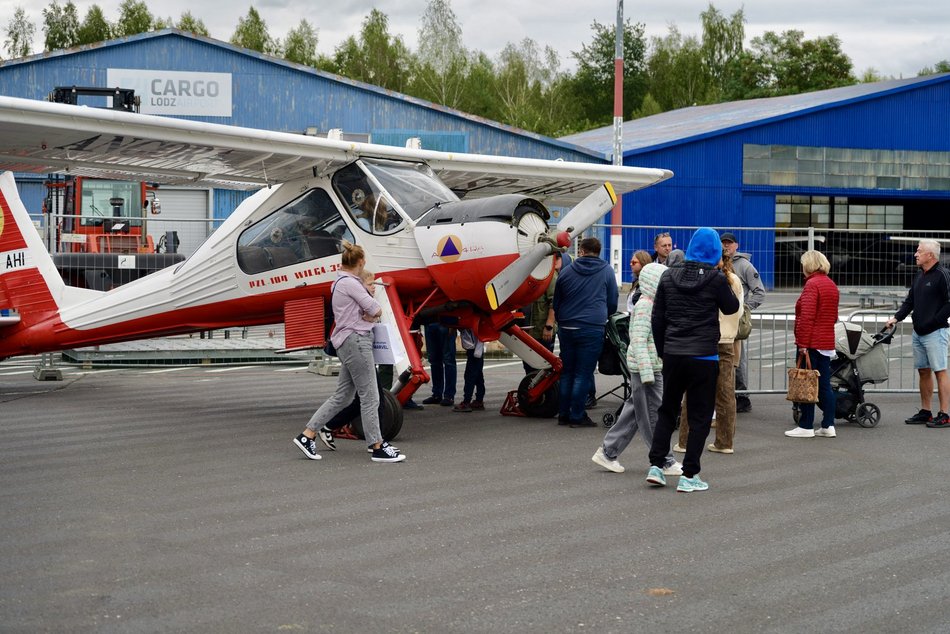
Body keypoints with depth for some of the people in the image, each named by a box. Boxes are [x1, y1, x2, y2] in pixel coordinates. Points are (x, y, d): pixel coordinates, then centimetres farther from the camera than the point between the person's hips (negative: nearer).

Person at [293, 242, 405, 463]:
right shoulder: (350, 283, -13)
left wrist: (367, 314, -3)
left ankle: (307, 435, 11)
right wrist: (370, 314, 6)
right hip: (356, 340, -10)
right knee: (369, 397, -4)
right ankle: (377, 447, 2)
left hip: (348, 342, 10)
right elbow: (376, 310, -14)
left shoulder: (340, 282, 17)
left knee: (342, 396, 12)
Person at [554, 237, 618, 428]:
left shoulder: (566, 271, 9)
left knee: (566, 372, 11)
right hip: (592, 328, -3)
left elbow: (556, 302, 16)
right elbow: (612, 302, 9)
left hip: (566, 328, 3)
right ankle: (577, 416, -3)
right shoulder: (607, 271, 4)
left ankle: (563, 414, 12)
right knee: (583, 374, -2)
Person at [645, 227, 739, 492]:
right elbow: (731, 308, 8)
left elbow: (657, 318, 8)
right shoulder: (716, 279, -8)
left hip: (673, 354, 4)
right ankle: (689, 475, 3)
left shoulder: (669, 276, 5)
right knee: (699, 416, 4)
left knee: (667, 410, 18)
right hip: (704, 357, -4)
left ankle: (656, 465, 11)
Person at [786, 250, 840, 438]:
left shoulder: (812, 284, -12)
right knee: (824, 385, 9)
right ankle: (828, 426, 9)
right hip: (827, 342, 9)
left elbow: (807, 316, -19)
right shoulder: (831, 285, 15)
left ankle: (806, 426, -1)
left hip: (811, 343, -8)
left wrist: (802, 343, -18)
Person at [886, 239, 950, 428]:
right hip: (918, 333, 8)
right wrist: (897, 317, 5)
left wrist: (933, 322, -17)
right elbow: (910, 300, 18)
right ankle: (925, 412, 18)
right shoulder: (920, 275, 14)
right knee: (923, 371, 11)